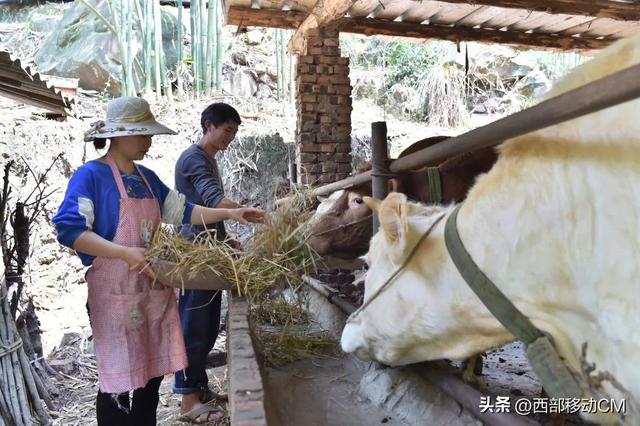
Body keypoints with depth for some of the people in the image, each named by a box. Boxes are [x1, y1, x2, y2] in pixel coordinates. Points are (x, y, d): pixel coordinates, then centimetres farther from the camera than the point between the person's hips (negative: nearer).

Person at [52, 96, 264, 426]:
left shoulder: (147, 178, 12)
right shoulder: (91, 175, -10)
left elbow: (181, 211, 15)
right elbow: (68, 228, -19)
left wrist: (229, 213, 7)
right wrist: (126, 253, -27)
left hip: (155, 288, 7)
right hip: (116, 292, -7)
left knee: (153, 374, 16)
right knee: (118, 380, 4)